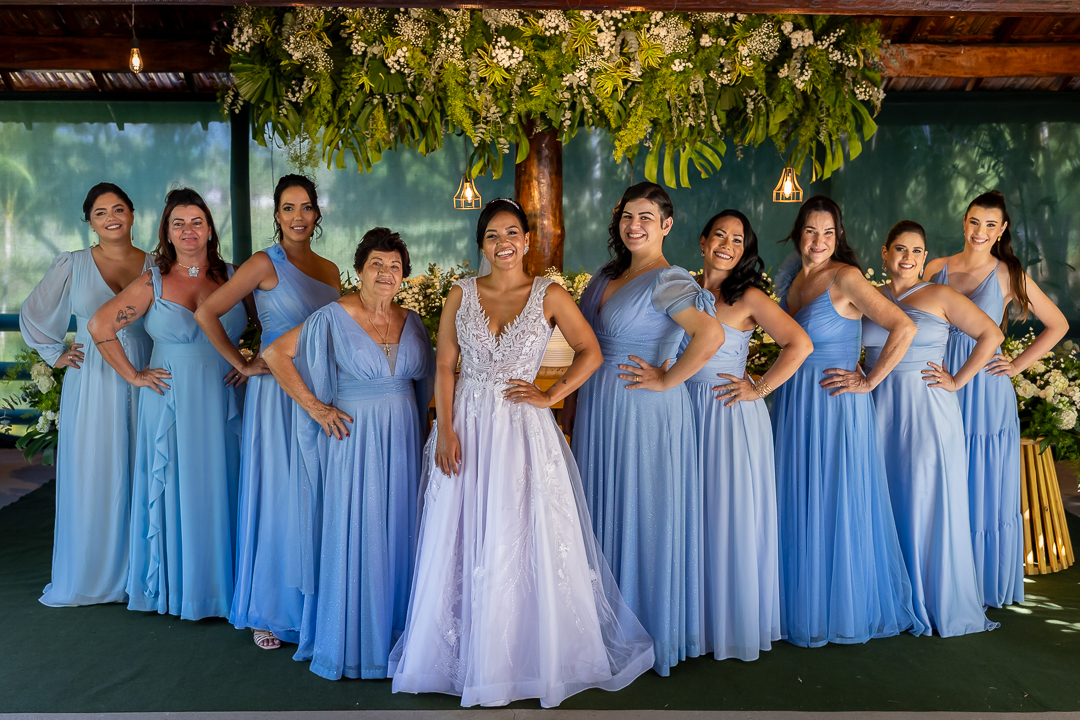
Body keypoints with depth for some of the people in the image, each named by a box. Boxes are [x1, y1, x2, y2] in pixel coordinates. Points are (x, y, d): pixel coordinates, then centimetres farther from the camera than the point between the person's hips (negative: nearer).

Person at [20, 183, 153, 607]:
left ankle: (135, 573, 16)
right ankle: (89, 576, 17)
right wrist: (55, 356, 9)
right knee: (91, 475, 3)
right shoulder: (71, 266, 3)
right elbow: (33, 315, 15)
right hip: (92, 385, -1)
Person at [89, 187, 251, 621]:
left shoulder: (233, 276, 5)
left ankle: (221, 583, 20)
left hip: (222, 402, 1)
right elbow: (99, 326, 1)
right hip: (171, 403, -1)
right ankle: (179, 586, 21)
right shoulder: (152, 283, 0)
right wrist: (133, 375, 0)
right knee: (178, 489, 6)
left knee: (220, 488, 6)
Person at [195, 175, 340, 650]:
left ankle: (312, 605, 24)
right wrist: (243, 365, -7)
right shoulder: (265, 264, -5)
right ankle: (269, 611, 16)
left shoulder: (329, 269, 12)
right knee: (277, 497, 1)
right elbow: (206, 313, -10)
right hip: (277, 393, -5)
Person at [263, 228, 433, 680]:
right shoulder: (333, 318, -7)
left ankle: (391, 635, 26)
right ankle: (346, 643, 18)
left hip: (401, 440, 5)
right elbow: (275, 354, -6)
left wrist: (420, 431, 8)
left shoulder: (411, 322, 7)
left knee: (395, 534, 10)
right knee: (351, 535, 2)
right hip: (353, 437, -4)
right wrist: (314, 406, -10)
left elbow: (423, 382, 17)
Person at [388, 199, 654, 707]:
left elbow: (590, 352, 3)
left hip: (523, 431, -2)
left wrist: (551, 396, -6)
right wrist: (445, 430, -6)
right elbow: (445, 364, 2)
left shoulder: (550, 296, 0)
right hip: (467, 430, 2)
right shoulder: (461, 294, 4)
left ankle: (530, 657, 23)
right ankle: (470, 655, 25)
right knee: (462, 545, 7)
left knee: (527, 544, 3)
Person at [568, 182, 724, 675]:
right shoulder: (606, 277, 11)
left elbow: (711, 335, -30)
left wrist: (666, 380, -21)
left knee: (643, 511, 3)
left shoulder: (667, 281, -15)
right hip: (598, 407, 8)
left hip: (645, 411, -8)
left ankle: (649, 628, 23)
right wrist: (574, 404, 14)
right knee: (603, 507, 15)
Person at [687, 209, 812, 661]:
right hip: (688, 412, 5)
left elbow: (800, 344, -14)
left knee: (731, 516, 3)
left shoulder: (749, 297, -6)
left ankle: (736, 624, 20)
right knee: (693, 516, 11)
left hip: (732, 416, -5)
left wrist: (759, 389, -13)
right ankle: (698, 620, 26)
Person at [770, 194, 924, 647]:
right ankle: (801, 607, 28)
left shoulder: (845, 278, -12)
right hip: (793, 406, 7)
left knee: (836, 505, 3)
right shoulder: (792, 281, 9)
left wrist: (869, 381, -15)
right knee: (797, 505, 12)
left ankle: (843, 610, 21)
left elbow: (904, 327, -18)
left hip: (836, 407, -7)